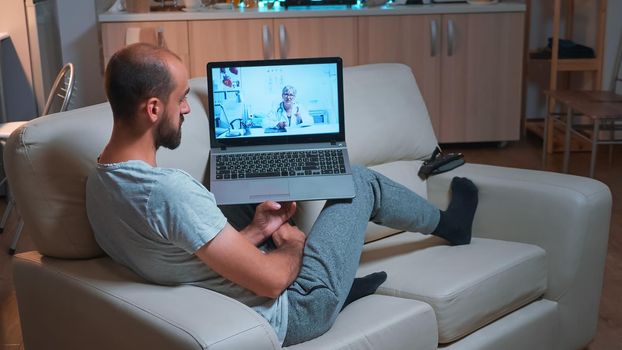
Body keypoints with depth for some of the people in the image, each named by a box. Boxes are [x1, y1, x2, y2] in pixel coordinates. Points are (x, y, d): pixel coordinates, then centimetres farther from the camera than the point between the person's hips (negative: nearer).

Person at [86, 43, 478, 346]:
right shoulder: (170, 191, -34)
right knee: (359, 180, 8)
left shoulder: (100, 183, -4)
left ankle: (338, 277, 26)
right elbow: (271, 281, -28)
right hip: (289, 312, -8)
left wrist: (256, 231, 2)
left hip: (231, 286, 8)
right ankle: (448, 224, 39)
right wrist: (294, 245, -7)